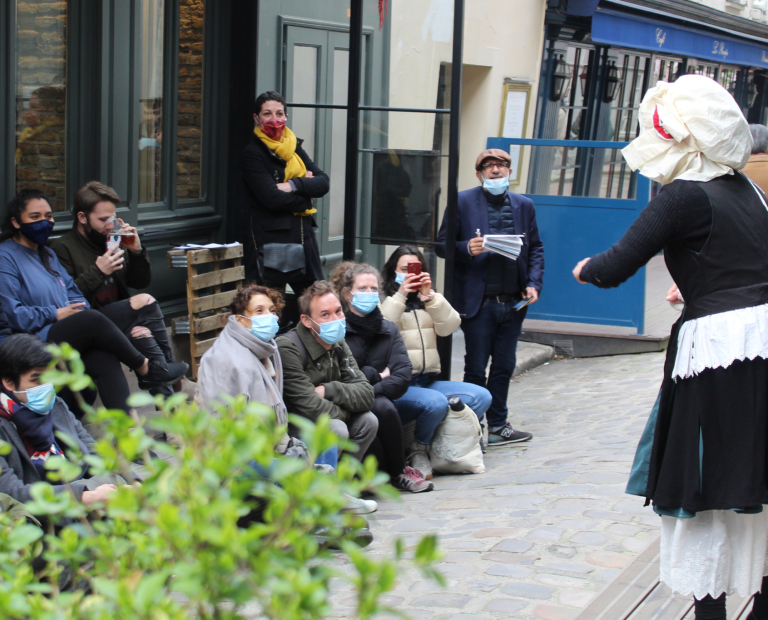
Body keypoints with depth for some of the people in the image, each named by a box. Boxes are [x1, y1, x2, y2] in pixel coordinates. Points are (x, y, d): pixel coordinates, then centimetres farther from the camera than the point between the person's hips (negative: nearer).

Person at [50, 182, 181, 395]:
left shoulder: (111, 242, 19)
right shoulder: (62, 248, -2)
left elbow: (141, 282, 21)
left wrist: (137, 252, 4)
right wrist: (98, 271, -17)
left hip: (120, 321, 6)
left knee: (142, 337, -27)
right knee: (145, 302, -24)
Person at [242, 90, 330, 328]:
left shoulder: (294, 147, 14)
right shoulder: (253, 153, -5)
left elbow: (324, 182, 2)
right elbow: (272, 198, -16)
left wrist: (293, 186, -14)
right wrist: (306, 188, -4)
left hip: (303, 232, 7)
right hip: (270, 235, -7)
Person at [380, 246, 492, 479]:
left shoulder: (429, 301, 20)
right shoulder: (384, 301, 4)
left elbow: (449, 326, 1)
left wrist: (429, 296, -10)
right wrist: (400, 295, -16)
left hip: (427, 380, 6)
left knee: (482, 397, -12)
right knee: (436, 402, -34)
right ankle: (418, 450, -7)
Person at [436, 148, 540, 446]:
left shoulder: (524, 205, 12)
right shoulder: (463, 202, -1)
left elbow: (536, 249, 15)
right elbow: (442, 245, -2)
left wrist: (533, 283, 1)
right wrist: (467, 248, -21)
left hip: (513, 301, 4)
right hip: (478, 301, -4)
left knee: (504, 366, 13)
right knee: (476, 368, 3)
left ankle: (497, 424, 25)